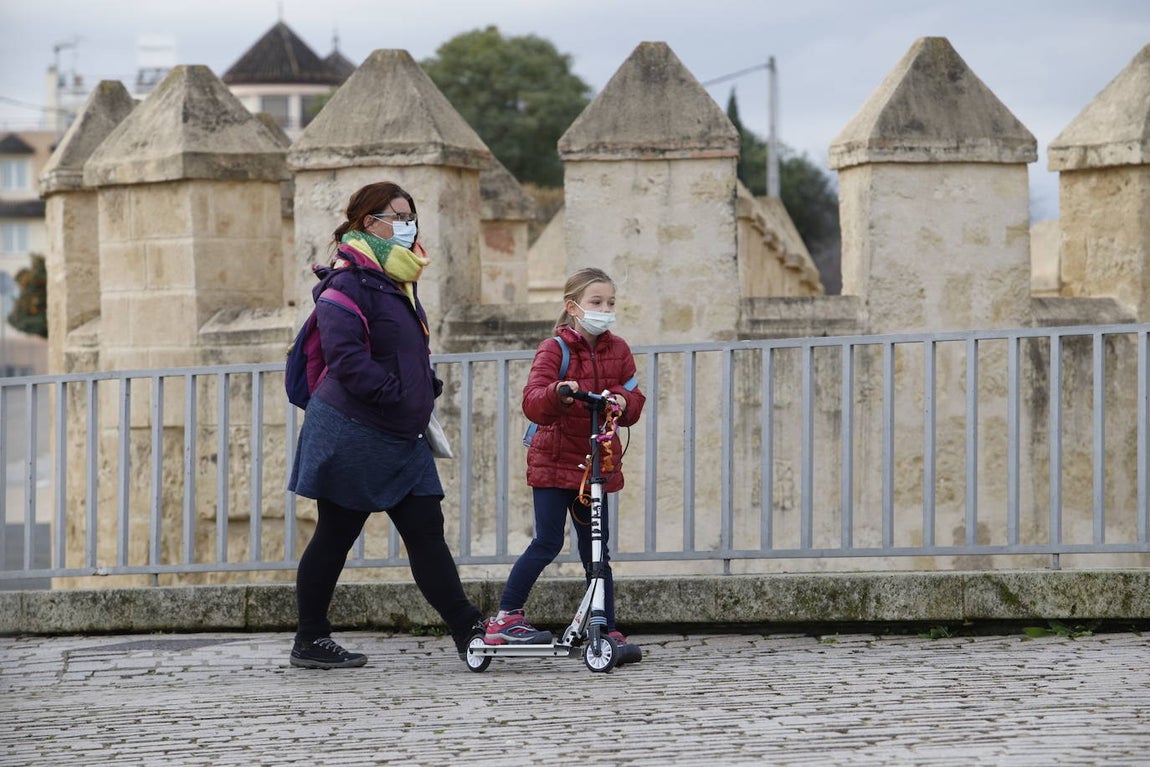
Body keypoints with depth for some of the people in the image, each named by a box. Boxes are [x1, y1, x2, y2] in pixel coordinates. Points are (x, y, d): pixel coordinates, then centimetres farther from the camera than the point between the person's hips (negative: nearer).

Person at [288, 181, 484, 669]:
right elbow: (345, 356, -23)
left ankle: (468, 630, -1)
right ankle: (310, 641, 10)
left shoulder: (397, 281, 16)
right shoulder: (349, 281, -13)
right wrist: (398, 395, -21)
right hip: (351, 434, -9)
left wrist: (426, 391, 11)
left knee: (427, 532, 2)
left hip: (399, 438, 9)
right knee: (336, 535, 1)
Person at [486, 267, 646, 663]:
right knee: (548, 542, -10)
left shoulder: (618, 351, 8)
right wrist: (557, 394, -43)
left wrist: (623, 400, -19)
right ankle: (506, 617, 0)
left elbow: (634, 404, 5)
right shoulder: (554, 350, -8)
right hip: (554, 461, -5)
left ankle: (607, 631, 8)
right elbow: (532, 403, -21)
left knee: (596, 551, 6)